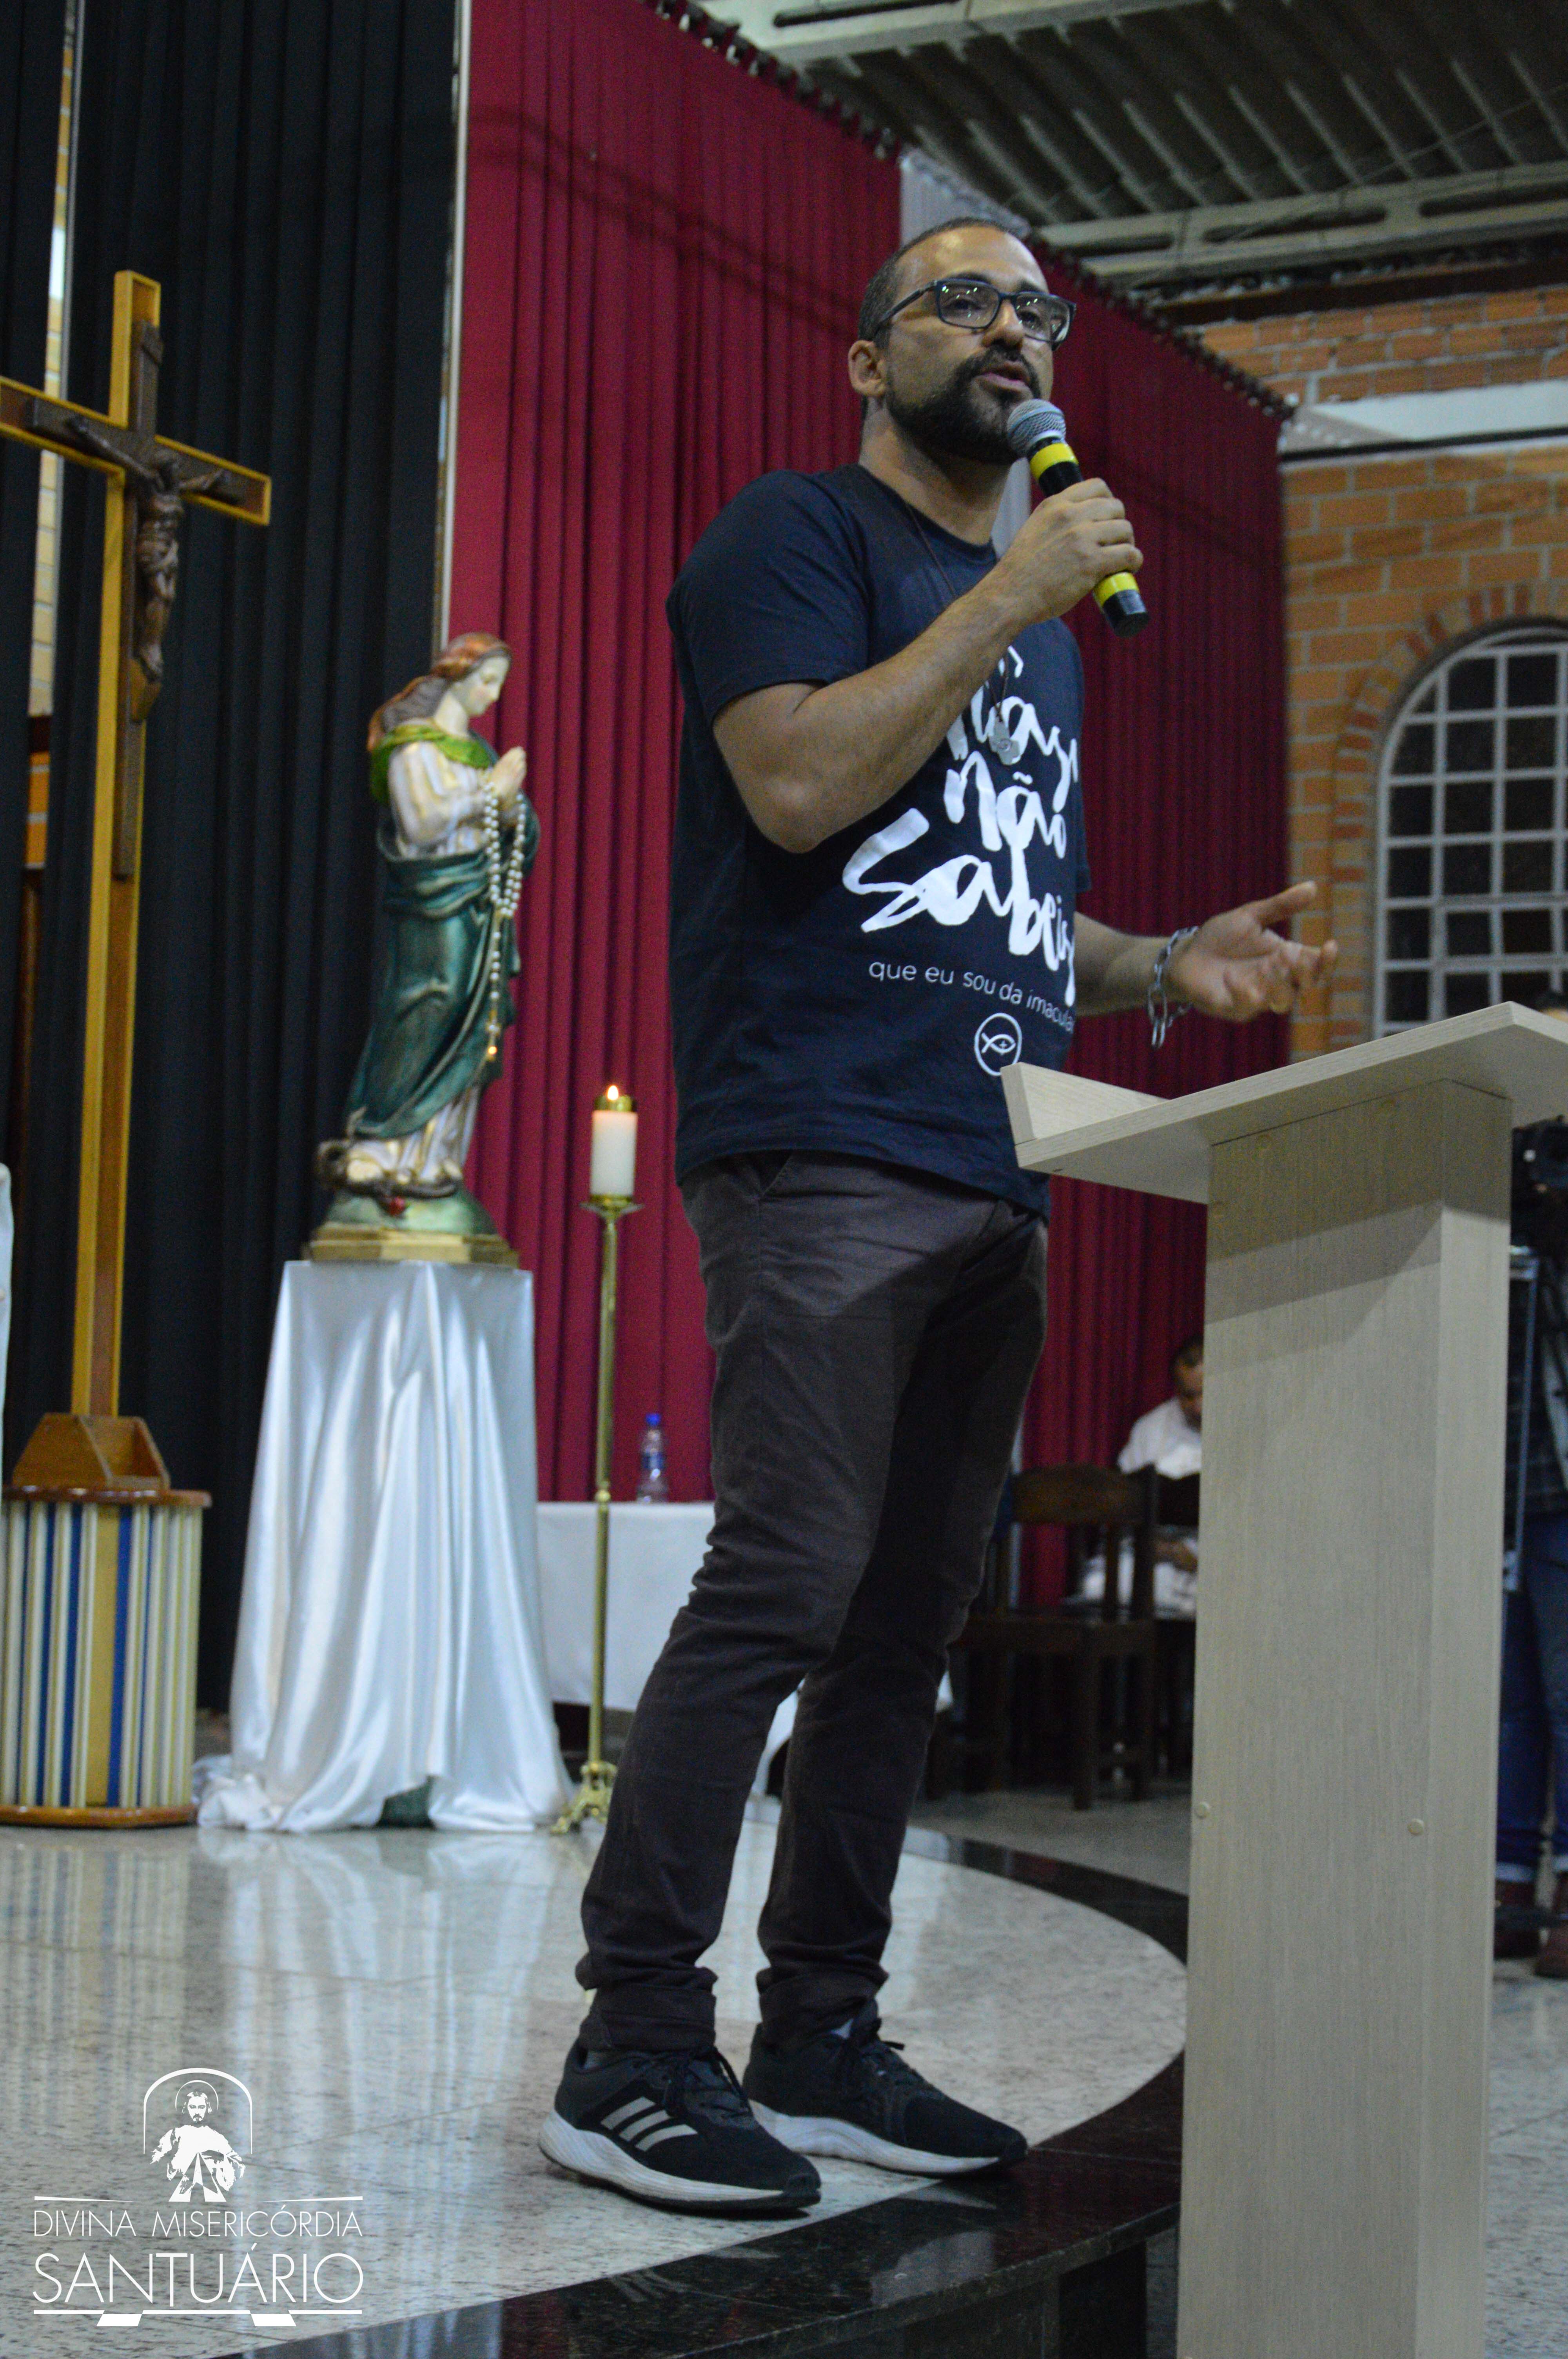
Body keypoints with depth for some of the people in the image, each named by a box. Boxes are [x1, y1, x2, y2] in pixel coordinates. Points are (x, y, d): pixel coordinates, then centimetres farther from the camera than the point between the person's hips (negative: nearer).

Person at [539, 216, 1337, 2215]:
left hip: (992, 1178, 8)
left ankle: (820, 2041, 14)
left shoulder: (1037, 619, 26)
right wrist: (1014, 592, -10)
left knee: (910, 1613, 7)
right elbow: (801, 786, -15)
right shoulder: (801, 533, 3)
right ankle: (633, 2051, -8)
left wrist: (1168, 968, 13)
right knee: (785, 1585, -14)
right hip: (828, 1148, -8)